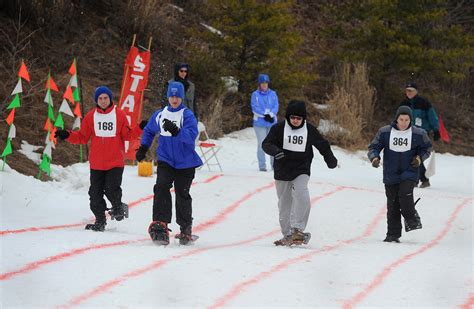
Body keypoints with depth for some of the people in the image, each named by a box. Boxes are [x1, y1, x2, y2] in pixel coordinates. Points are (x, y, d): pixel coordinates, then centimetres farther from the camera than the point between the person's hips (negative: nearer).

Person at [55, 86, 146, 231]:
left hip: (116, 162, -3)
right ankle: (100, 221, 15)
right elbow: (82, 137, 7)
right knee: (95, 193, 3)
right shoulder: (90, 117, 4)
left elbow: (127, 135, 2)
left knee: (112, 189, -12)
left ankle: (118, 207, 19)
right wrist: (67, 135, -6)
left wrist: (139, 128, -12)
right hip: (96, 163, 3)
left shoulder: (120, 115, 0)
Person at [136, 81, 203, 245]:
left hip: (185, 163, -2)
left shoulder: (187, 115, -8)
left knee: (182, 195, 5)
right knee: (161, 188, -19)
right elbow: (149, 131, 25)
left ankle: (186, 228, 23)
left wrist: (176, 131, -38)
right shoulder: (159, 115, 6)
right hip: (165, 161, 2)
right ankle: (160, 225, -24)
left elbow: (192, 135, -24)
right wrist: (143, 147, 17)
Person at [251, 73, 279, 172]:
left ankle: (275, 164, 6)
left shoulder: (273, 94, 9)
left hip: (272, 122, 2)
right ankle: (262, 166, 1)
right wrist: (265, 115, -15)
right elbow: (255, 108, -5)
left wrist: (270, 115, -15)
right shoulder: (255, 95, 2)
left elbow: (276, 106, 2)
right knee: (261, 144, -3)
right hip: (260, 123, -2)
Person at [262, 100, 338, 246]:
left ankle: (298, 230, -26)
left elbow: (322, 145, 14)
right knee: (284, 204, 7)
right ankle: (287, 235, 18)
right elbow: (266, 144, -9)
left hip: (301, 171, -1)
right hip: (282, 172, 1)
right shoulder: (279, 128, -4)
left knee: (301, 195, -26)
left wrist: (331, 160, 5)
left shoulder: (310, 130, 1)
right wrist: (275, 151, -30)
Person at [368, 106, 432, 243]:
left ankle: (412, 220, 1)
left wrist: (420, 157, -4)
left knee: (405, 194, -24)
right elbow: (374, 147, 4)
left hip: (409, 173, -1)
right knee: (392, 204, 2)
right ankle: (393, 234, 10)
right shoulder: (384, 132, -3)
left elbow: (427, 148, 14)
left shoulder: (418, 134, -2)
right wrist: (374, 157, -16)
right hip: (391, 174, 1)